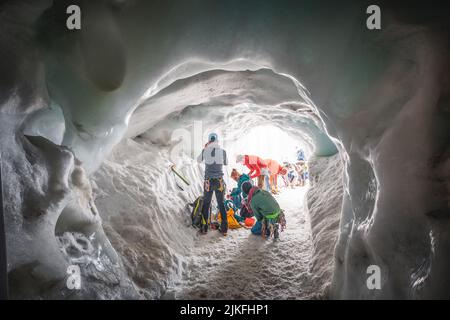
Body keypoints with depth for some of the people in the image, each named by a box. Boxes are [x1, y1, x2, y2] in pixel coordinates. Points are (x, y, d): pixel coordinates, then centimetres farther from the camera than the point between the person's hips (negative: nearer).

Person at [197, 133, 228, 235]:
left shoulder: (205, 151, -8)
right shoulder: (223, 151, -8)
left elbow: (199, 160, 12)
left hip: (208, 181, 0)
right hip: (219, 181, 0)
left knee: (206, 204, 14)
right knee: (221, 204, 13)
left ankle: (204, 228, 16)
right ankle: (224, 228, 15)